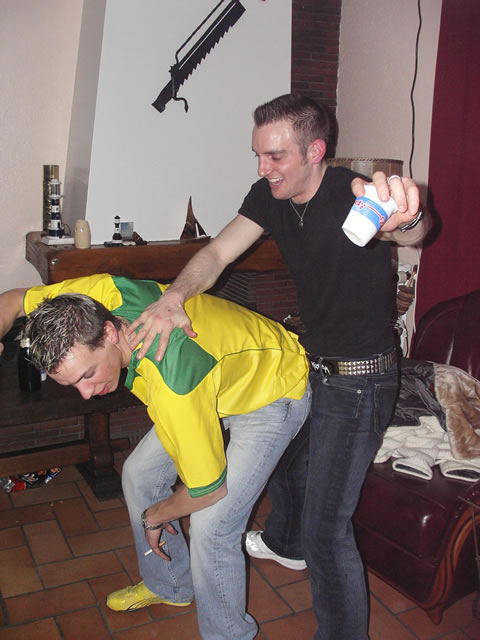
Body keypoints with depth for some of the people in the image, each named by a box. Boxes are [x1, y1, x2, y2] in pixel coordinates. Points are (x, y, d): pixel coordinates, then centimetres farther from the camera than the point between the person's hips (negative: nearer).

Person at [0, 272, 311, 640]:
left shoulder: (172, 387, -43)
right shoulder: (99, 293, -25)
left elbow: (208, 491, -27)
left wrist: (155, 515, -6)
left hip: (275, 392, -8)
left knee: (210, 527, -15)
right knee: (140, 474, 11)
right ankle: (169, 586, 34)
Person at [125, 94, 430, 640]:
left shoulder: (351, 196, -26)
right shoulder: (270, 196, -5)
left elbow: (413, 232, -47)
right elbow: (217, 253, -9)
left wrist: (404, 220, -72)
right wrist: (175, 296, -30)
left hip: (359, 380, -8)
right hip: (311, 364, 9)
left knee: (325, 527, -9)